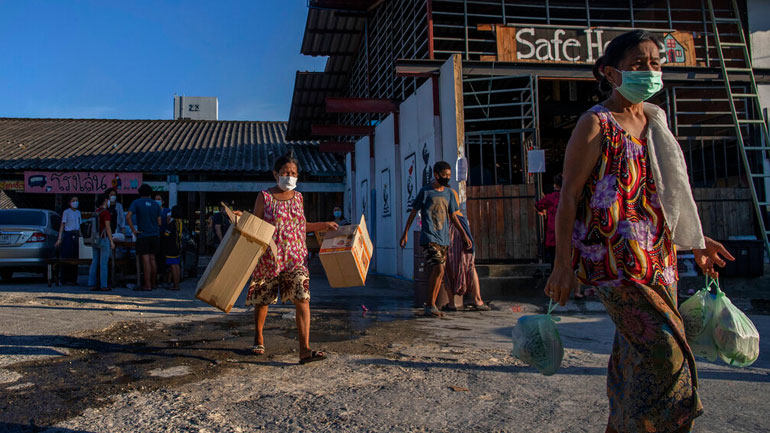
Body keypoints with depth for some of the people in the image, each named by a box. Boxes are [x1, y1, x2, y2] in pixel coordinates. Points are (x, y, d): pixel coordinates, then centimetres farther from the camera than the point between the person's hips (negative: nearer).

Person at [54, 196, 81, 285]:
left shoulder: (78, 212, 16)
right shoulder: (66, 212, -3)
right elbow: (62, 225, -7)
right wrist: (59, 238, -13)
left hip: (75, 236, 6)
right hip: (68, 235, -6)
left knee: (75, 258, 6)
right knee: (67, 258, -6)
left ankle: (73, 279, 10)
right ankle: (65, 280, -3)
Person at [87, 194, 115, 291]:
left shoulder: (95, 212, 13)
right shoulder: (105, 212, -10)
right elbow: (107, 227, -14)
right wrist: (112, 242, -12)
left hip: (95, 240, 8)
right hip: (104, 239, -8)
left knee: (94, 262, 9)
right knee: (103, 263, -6)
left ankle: (92, 284, 10)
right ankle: (103, 285, -6)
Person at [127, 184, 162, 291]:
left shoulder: (137, 202, -3)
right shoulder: (155, 204, 8)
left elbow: (128, 216, -16)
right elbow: (159, 222, 8)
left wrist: (133, 230, -11)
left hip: (143, 235, -4)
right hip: (155, 235, 4)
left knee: (146, 260, -4)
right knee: (152, 259, 12)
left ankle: (147, 285, -3)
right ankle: (153, 283, 18)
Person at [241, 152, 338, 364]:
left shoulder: (298, 197, 9)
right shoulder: (264, 196, -2)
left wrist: (324, 225, 19)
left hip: (295, 257, 2)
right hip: (269, 257, -2)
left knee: (303, 299, -12)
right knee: (262, 301, 11)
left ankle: (305, 350, -12)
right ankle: (259, 337, 39)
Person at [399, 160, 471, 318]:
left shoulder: (449, 193, 13)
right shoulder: (425, 191, -2)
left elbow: (453, 216, 18)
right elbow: (413, 212, 3)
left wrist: (464, 234, 12)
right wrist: (405, 234, 3)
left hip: (444, 240, 6)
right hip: (429, 238, -6)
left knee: (437, 274, 6)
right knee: (438, 270, -17)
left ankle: (431, 307, 15)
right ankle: (431, 305, -5)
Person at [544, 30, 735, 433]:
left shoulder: (654, 120, 15)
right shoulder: (595, 125, -8)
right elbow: (569, 195, -11)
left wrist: (694, 239, 24)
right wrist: (562, 264, -15)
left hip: (658, 256, 8)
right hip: (614, 258, -7)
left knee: (635, 353, 12)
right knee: (664, 353, -10)